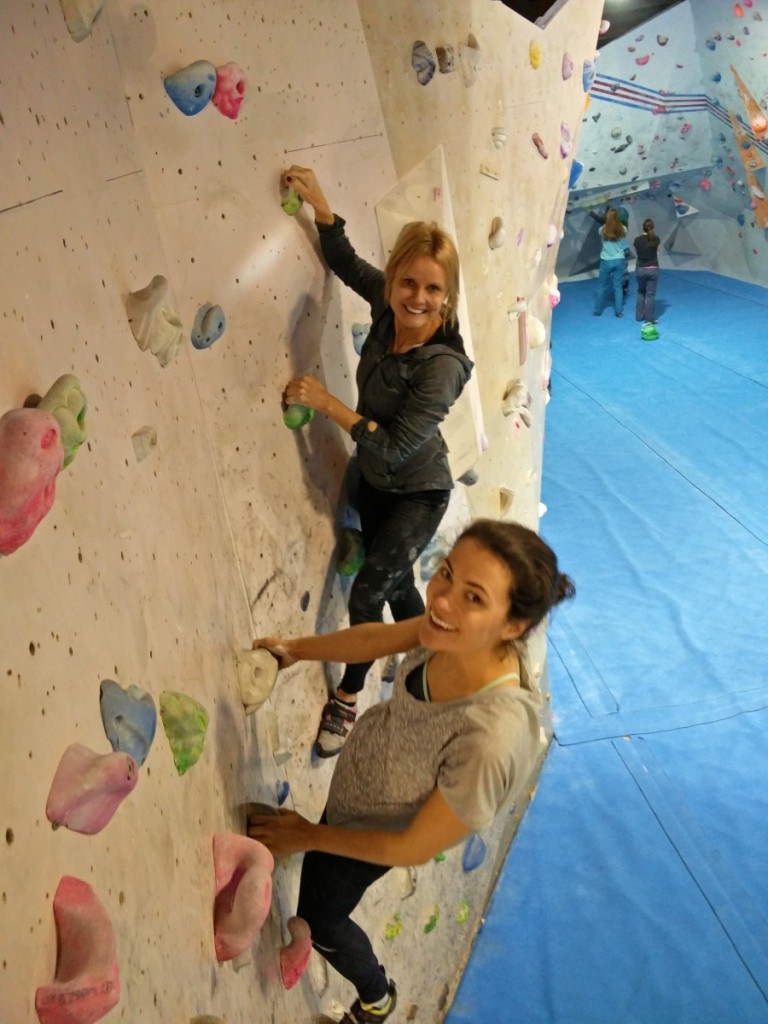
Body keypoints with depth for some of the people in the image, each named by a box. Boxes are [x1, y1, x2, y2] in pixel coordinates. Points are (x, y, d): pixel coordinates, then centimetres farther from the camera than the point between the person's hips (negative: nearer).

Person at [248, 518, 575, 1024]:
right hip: (368, 748, 4)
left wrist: (308, 837, -16)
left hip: (374, 824, -4)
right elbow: (382, 638, -7)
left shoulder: (491, 741, -47)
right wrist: (295, 650, -1)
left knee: (319, 917, 26)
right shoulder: (461, 634, -32)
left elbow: (415, 849, -28)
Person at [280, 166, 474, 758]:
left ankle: (348, 698, 24)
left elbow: (395, 448, -32)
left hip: (417, 494, -7)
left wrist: (327, 403, -32)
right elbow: (346, 261, 6)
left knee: (368, 595, -2)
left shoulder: (443, 364, -32)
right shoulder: (388, 308, -14)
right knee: (398, 586, 22)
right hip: (374, 484, 7)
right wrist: (318, 204, -4)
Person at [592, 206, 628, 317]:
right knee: (618, 286, 8)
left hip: (606, 261, -1)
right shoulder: (622, 229, -6)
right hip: (619, 260, 1)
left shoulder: (602, 230, -11)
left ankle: (598, 310, 18)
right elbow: (624, 246, 9)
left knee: (601, 286, 11)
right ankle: (619, 311, 10)